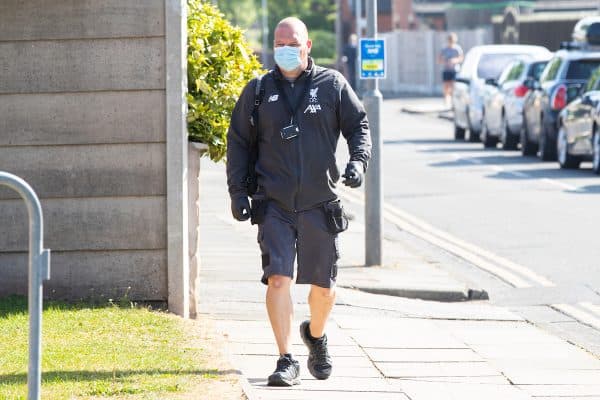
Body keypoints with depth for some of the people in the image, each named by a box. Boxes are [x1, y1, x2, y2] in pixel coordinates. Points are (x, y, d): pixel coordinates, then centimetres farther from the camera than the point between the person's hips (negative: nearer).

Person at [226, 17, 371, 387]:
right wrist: (237, 190, 3)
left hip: (320, 204, 1)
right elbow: (238, 141, 11)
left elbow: (359, 125, 8)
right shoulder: (258, 90, 6)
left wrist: (358, 161, -11)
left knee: (324, 286, 10)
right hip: (275, 204, -1)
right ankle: (287, 362, -12)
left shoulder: (332, 85, 4)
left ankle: (316, 335, 41)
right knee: (278, 278, -15)